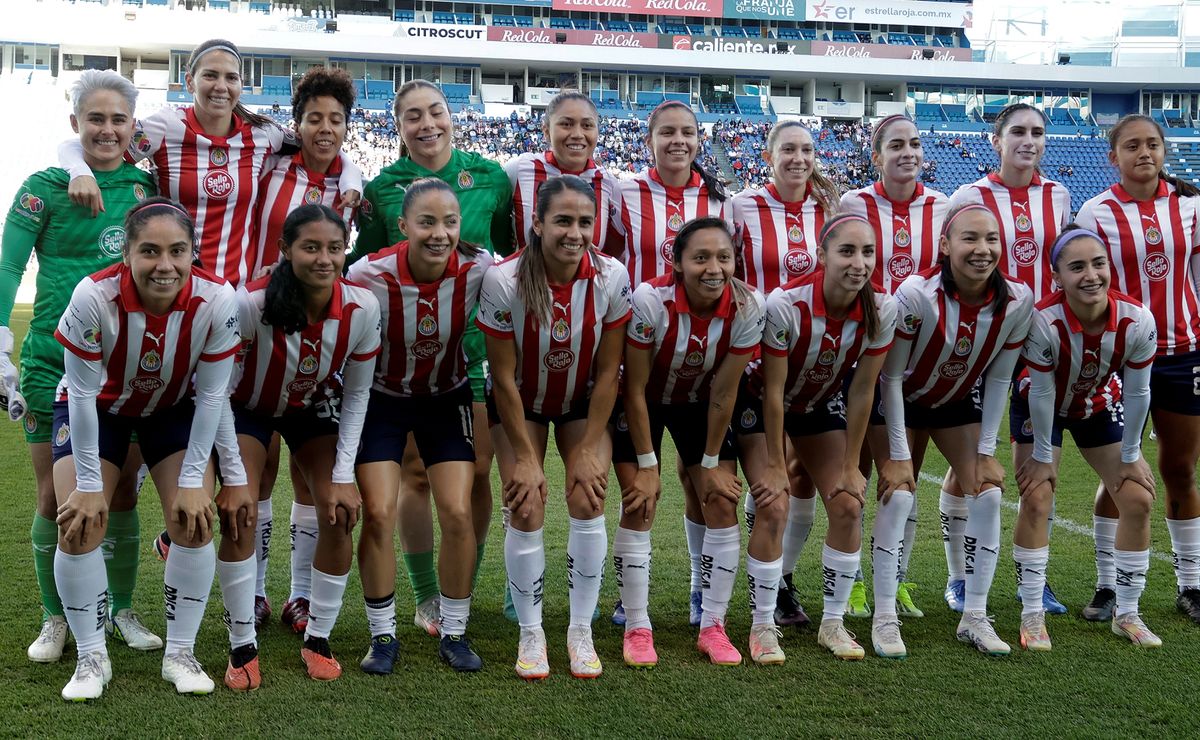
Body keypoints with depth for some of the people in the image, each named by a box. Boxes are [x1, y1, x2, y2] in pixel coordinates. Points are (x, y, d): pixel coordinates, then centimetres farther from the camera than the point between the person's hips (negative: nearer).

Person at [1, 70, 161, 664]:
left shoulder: (146, 185, 7)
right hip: (54, 363, -2)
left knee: (122, 492, 8)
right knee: (55, 497, 3)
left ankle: (121, 611, 24)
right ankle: (55, 619, 19)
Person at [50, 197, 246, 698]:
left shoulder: (216, 300, -31)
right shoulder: (94, 296, -34)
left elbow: (212, 395, -19)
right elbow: (83, 394, -24)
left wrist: (193, 480, -16)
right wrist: (89, 484, -19)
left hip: (174, 409, 1)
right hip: (97, 407, -1)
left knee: (194, 520, -11)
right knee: (79, 523, -13)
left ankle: (180, 654, 6)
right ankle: (91, 657, 5)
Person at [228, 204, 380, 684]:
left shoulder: (362, 307, -26)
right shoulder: (250, 302, -34)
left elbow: (357, 395, -13)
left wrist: (343, 475, -15)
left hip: (314, 410, 2)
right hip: (248, 408, -2)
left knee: (340, 516, -9)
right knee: (240, 515, -17)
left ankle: (318, 639, 9)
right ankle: (242, 647, -1)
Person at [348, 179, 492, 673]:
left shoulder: (479, 270, -22)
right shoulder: (369, 276, -25)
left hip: (447, 399, 1)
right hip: (382, 400, -1)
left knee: (458, 514, -8)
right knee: (378, 514, -10)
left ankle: (454, 633, 12)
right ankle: (383, 636, 9)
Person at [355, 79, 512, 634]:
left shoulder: (489, 178, 5)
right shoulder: (382, 189, 3)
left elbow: (512, 253, 14)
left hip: (479, 340, 1)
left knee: (476, 473, 2)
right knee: (416, 472, 3)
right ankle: (426, 597, 17)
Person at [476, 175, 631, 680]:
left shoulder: (612, 278, -22)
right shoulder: (503, 280, -27)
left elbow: (607, 372, -13)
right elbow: (504, 378, -19)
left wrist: (589, 449, -13)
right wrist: (524, 456, -16)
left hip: (582, 402, 1)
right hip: (520, 403, -1)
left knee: (589, 501, -11)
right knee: (526, 511, -11)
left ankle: (581, 631, 5)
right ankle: (531, 634, 6)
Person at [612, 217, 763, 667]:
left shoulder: (747, 306, -25)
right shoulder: (650, 300, -32)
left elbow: (723, 394, -15)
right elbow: (635, 390, -22)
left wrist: (711, 463, -8)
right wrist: (647, 466, -18)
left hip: (700, 406, 2)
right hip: (644, 405, -2)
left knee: (723, 505, -5)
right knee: (639, 507, -11)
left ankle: (714, 626, 7)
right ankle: (637, 629, 1)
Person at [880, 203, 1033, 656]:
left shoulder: (1017, 300, -21)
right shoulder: (916, 293, -32)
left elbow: (998, 379, -8)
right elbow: (891, 376, -23)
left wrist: (987, 451, -8)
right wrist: (898, 455, -21)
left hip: (958, 402, 4)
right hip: (901, 401, -4)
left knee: (988, 492, -8)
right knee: (898, 496, -16)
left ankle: (974, 617, 4)